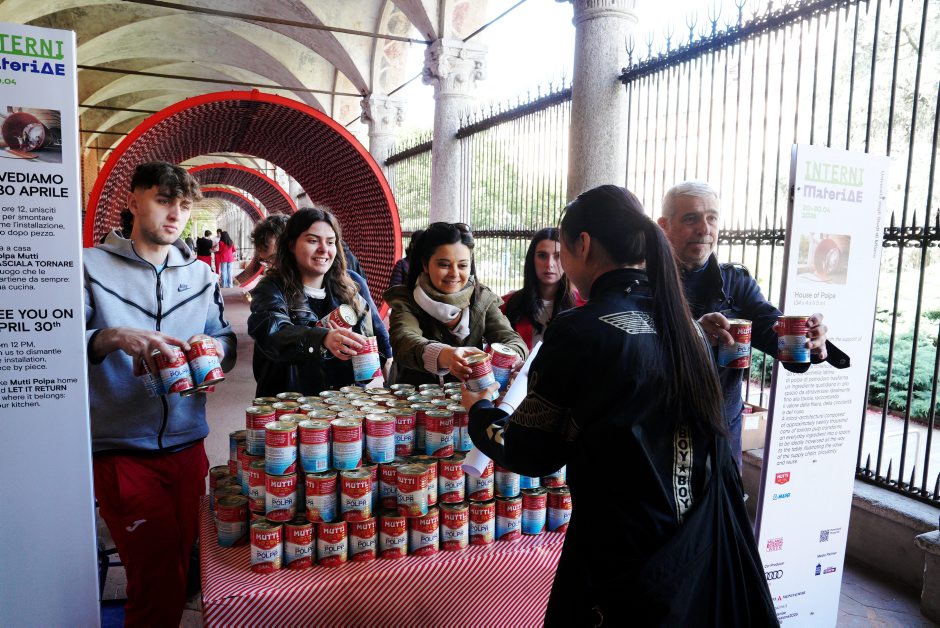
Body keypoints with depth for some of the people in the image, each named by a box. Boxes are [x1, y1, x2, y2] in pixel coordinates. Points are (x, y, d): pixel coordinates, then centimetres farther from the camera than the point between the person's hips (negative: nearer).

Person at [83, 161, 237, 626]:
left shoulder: (201, 274, 10)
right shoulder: (92, 266, -3)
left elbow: (225, 341, 10)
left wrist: (214, 347, -12)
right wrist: (113, 337, -28)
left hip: (187, 446, 4)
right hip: (120, 450, -4)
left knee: (184, 563, 15)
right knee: (160, 573, -4)